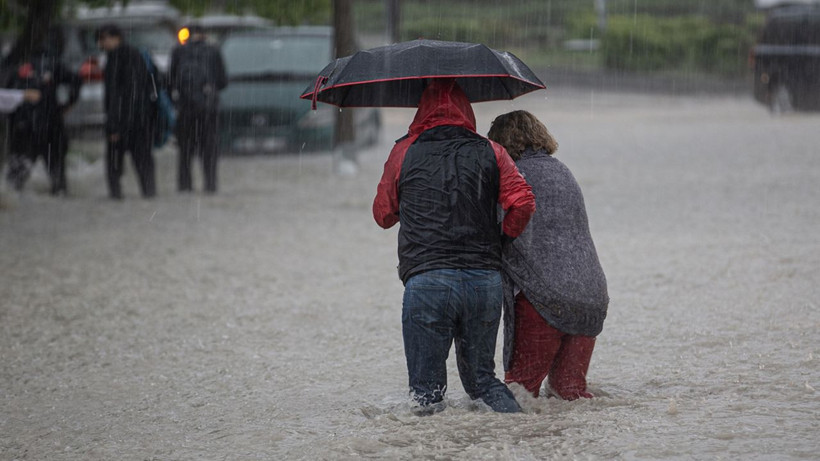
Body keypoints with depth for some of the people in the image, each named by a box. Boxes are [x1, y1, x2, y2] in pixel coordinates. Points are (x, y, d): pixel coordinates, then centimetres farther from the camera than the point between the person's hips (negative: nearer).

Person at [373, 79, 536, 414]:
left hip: (427, 282, -2)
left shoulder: (404, 153, 7)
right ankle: (513, 414, -7)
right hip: (485, 281, 2)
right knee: (481, 377, 16)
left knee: (426, 386, 5)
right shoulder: (490, 152, 9)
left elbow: (383, 215, 16)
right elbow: (522, 204, -1)